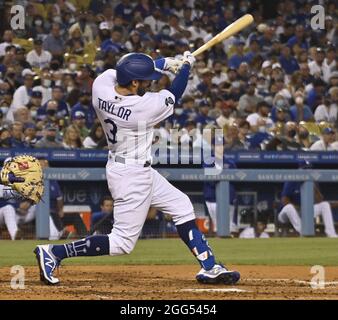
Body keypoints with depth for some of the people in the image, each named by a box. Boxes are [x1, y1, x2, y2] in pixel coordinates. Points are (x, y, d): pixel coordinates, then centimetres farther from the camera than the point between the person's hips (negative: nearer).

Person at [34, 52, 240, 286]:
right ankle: (53, 253, -1)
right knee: (123, 242, -2)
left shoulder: (101, 82, -13)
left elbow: (130, 70, 10)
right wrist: (186, 66, 9)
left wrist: (165, 63, 5)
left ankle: (209, 268, 22)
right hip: (132, 176, -9)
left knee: (182, 206, 17)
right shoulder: (144, 107, -28)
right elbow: (173, 95, -7)